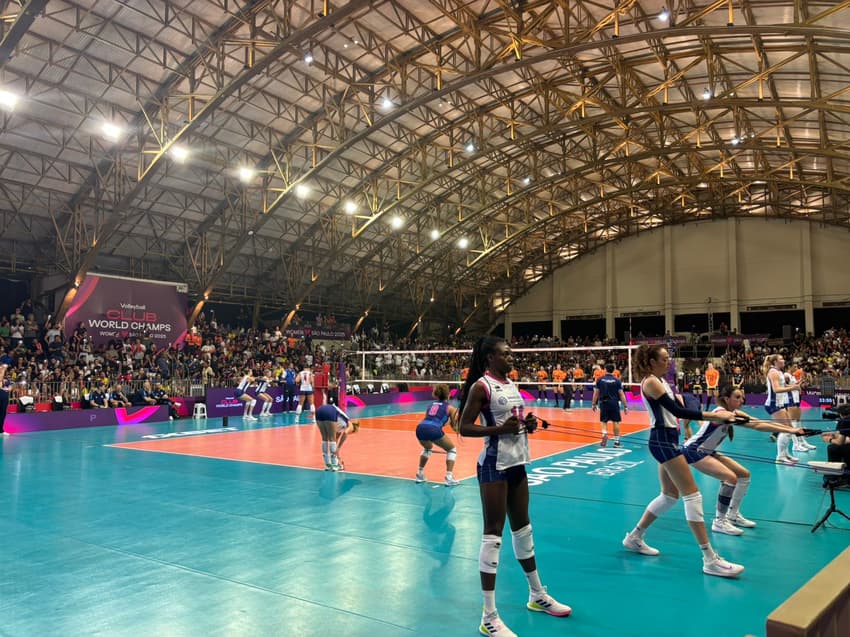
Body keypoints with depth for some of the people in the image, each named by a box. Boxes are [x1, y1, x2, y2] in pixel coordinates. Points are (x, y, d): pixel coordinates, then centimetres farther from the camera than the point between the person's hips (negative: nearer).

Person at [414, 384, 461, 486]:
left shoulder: (431, 405, 29)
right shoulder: (450, 407, 16)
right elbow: (454, 427, 19)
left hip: (420, 428, 5)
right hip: (434, 430, -5)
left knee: (427, 448, 37)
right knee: (452, 450, 18)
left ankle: (420, 474, 32)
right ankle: (449, 478, 5)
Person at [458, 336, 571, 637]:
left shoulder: (511, 384, 10)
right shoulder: (481, 386, -13)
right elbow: (464, 427, -15)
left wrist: (527, 423, 0)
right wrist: (499, 429, -25)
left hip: (517, 463, 8)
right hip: (494, 466, -8)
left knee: (522, 528, 19)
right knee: (493, 535, -4)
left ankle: (537, 595, 35)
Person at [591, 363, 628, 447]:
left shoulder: (599, 379, 0)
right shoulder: (617, 380, -2)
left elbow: (596, 393, 1)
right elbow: (621, 394, -3)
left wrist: (594, 404, 9)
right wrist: (625, 406, 1)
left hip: (604, 403, 1)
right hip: (614, 403, -1)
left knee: (604, 421, 10)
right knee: (616, 422, 8)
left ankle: (604, 434, -15)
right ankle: (616, 441, 12)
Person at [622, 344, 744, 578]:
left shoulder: (660, 380, 16)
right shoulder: (651, 381, -14)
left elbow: (677, 408, 15)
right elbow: (676, 411, -23)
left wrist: (712, 415, 5)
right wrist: (712, 416, -24)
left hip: (667, 439, 10)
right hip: (662, 440, -10)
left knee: (669, 495, 16)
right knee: (692, 495, -10)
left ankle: (634, 537, 27)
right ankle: (709, 559, -8)